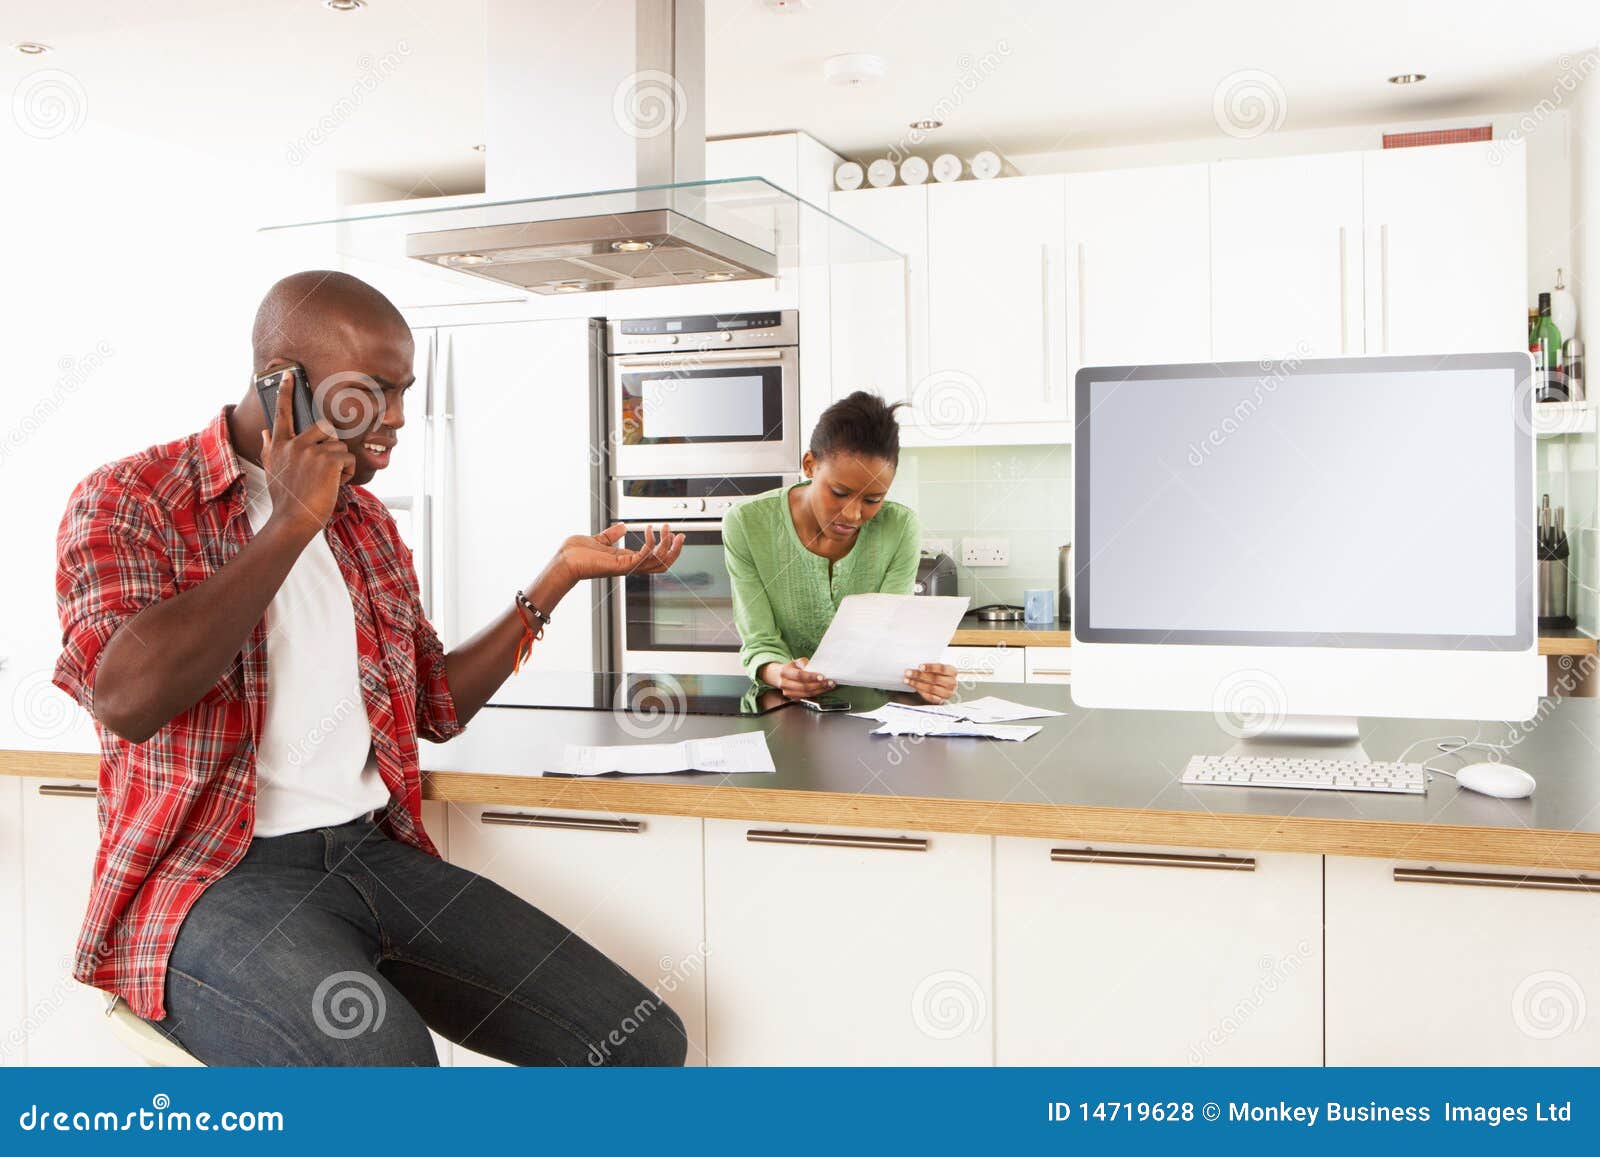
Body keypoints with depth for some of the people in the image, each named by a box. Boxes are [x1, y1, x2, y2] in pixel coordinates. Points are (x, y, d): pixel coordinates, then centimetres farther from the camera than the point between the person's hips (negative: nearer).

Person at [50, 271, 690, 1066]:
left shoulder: (367, 523, 16)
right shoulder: (127, 501, -3)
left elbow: (436, 706, 21)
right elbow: (126, 698, -22)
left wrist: (561, 575, 14)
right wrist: (292, 523, -15)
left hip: (374, 851, 6)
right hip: (211, 879, -5)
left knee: (643, 1042, -9)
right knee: (386, 1059, -36)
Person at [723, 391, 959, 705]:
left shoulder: (900, 529, -9)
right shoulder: (746, 525, -12)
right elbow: (760, 643, -13)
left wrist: (919, 673, -34)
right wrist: (779, 675, -35)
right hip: (782, 708, 0)